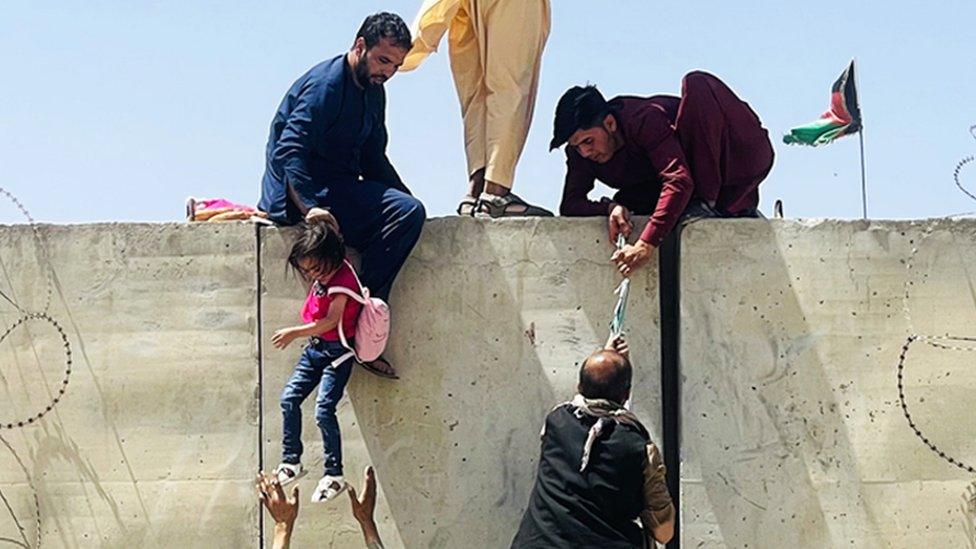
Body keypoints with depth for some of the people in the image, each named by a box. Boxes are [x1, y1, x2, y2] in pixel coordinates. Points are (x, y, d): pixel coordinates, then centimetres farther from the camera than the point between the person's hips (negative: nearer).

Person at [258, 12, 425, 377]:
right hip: (297, 193, -10)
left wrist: (406, 200, 2)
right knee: (406, 212, -24)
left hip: (338, 189, 10)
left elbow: (374, 162, 20)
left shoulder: (373, 91, 16)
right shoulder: (325, 85, -14)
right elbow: (288, 152, -25)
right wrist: (312, 210, -38)